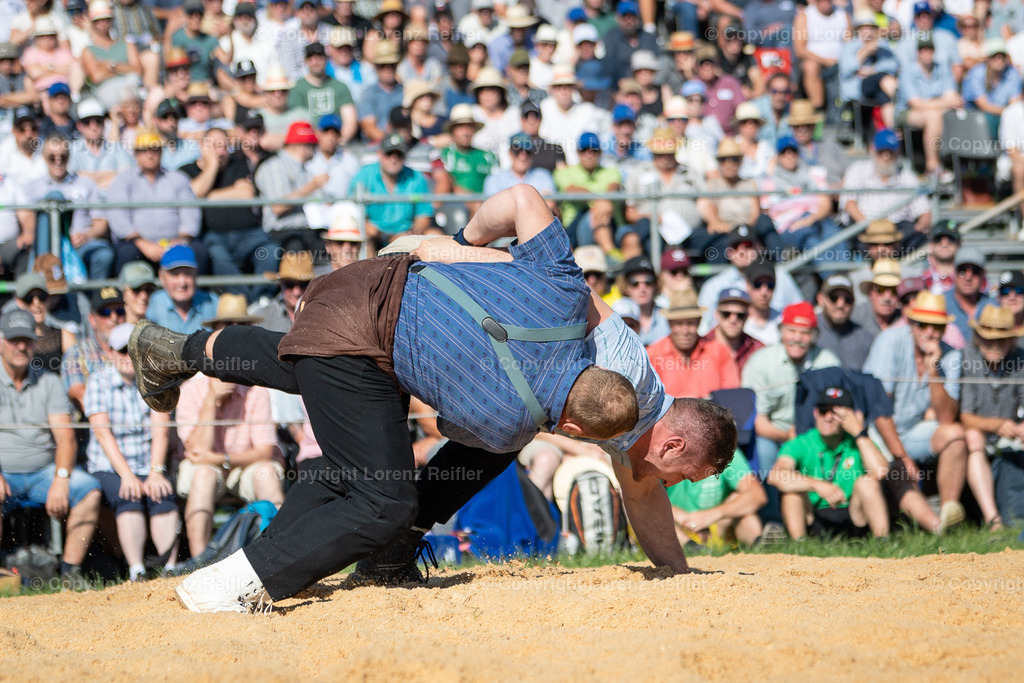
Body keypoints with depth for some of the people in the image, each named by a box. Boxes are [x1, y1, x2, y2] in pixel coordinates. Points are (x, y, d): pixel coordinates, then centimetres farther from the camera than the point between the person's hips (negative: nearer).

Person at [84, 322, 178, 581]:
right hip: (109, 468, -2)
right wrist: (127, 475, -20)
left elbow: (160, 431, -2)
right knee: (129, 500, -32)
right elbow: (102, 432, -9)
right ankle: (136, 572, -42)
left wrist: (155, 473, -18)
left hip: (148, 465, 2)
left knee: (164, 497, -29)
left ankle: (171, 568, -40)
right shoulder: (99, 381, 2)